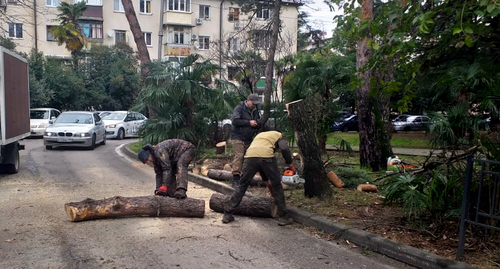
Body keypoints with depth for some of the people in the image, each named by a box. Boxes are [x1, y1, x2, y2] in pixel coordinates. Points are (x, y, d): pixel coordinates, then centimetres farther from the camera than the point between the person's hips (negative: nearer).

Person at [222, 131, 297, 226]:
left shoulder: (259, 135, 42)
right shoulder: (279, 135, 29)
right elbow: (284, 148, 2)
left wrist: (267, 181, 41)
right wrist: (290, 164, 16)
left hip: (250, 156, 4)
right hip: (266, 156, -3)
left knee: (242, 186, 15)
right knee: (277, 187, 13)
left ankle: (227, 214, 16)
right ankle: (283, 217, 19)